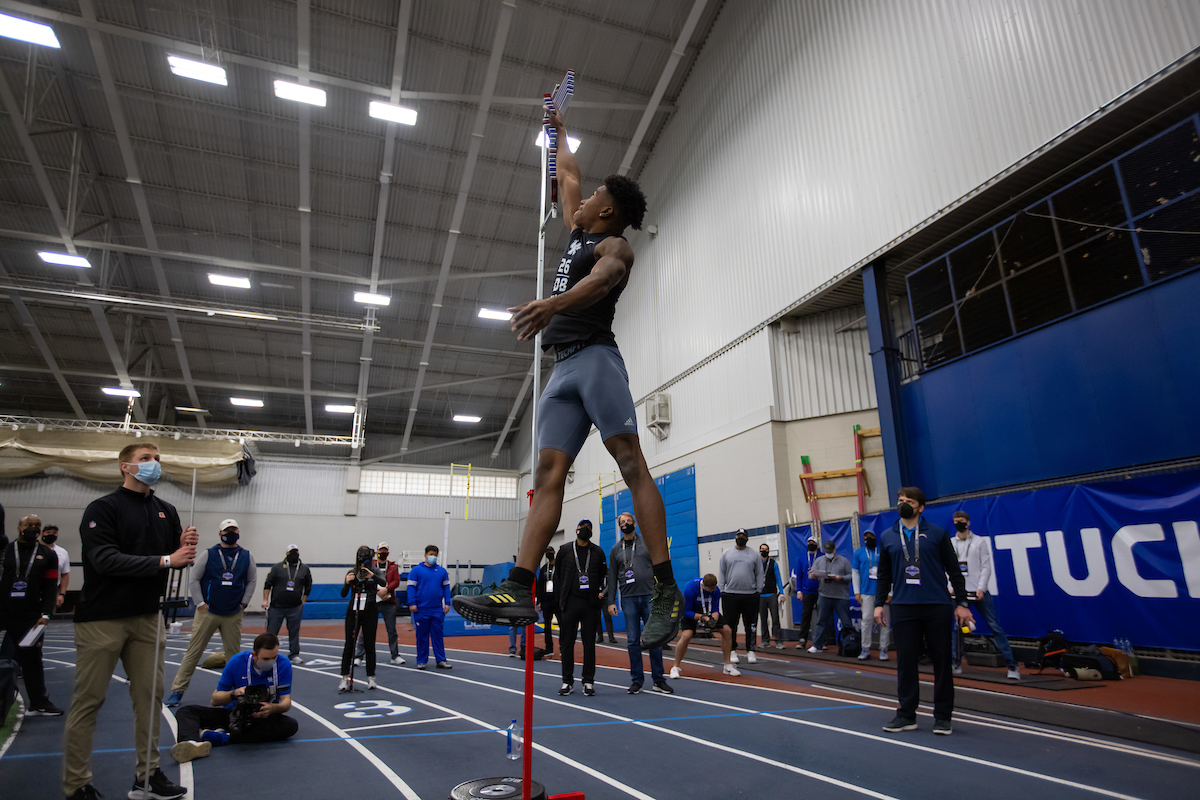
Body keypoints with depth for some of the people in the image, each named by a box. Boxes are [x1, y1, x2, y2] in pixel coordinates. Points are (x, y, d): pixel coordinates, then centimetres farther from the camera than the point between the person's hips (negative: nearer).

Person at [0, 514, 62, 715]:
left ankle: (39, 703, 13)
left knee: (32, 660, 5)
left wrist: (46, 614, -5)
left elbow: (51, 587, 5)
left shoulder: (47, 555, 8)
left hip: (30, 618, 1)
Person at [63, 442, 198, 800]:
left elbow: (177, 560, 11)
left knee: (150, 697, 7)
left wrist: (186, 549, -12)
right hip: (102, 619, -5)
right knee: (88, 701, 2)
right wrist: (164, 560, -23)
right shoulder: (102, 508, -7)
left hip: (148, 618, 5)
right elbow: (105, 559, -19)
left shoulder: (167, 511, 10)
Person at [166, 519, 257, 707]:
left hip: (233, 615, 2)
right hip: (207, 613, -2)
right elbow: (195, 579, 2)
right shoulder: (208, 554, 1)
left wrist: (243, 603, 4)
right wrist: (200, 603, -4)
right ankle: (177, 690, 8)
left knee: (234, 654, 6)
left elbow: (252, 581, 10)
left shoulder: (247, 556, 5)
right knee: (193, 652, -2)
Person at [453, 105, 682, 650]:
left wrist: (551, 305, -39)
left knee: (630, 462, -15)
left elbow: (600, 281, -21)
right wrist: (559, 130, 55)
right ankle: (519, 590, -11)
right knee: (548, 473, -4)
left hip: (594, 357, -8)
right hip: (562, 369, 8)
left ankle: (666, 590, -17)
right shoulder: (579, 233, 28)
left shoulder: (614, 246, 3)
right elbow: (568, 178, 44)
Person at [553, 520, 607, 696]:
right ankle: (568, 681, 13)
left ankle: (589, 681, 12)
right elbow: (557, 575, 9)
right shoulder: (565, 550, 6)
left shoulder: (597, 552, 9)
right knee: (567, 643, 2)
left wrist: (600, 593, 4)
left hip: (590, 604, 1)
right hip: (570, 602, 0)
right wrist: (561, 597, 5)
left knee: (589, 643, 3)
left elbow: (603, 574, 14)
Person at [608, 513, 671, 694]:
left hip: (650, 597, -1)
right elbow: (612, 577, 12)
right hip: (628, 599, 1)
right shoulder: (616, 550, 12)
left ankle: (658, 680, 9)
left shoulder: (648, 543, 8)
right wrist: (611, 601, 4)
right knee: (633, 641, 2)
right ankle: (637, 680, 13)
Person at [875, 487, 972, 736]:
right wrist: (879, 603, 7)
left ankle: (943, 717, 17)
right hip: (903, 607, 2)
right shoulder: (887, 537, 10)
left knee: (941, 661, 4)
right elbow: (884, 574, 14)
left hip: (937, 606, -2)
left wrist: (962, 603, -1)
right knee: (905, 661, 4)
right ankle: (907, 715, 15)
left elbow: (953, 570, 5)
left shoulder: (937, 534, 3)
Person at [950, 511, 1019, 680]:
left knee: (995, 627, -2)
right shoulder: (950, 544, 10)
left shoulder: (980, 542, 4)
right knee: (958, 628, 4)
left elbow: (986, 566, -1)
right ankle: (956, 664, 14)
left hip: (979, 591, -2)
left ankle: (1012, 666, 2)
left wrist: (981, 588, -12)